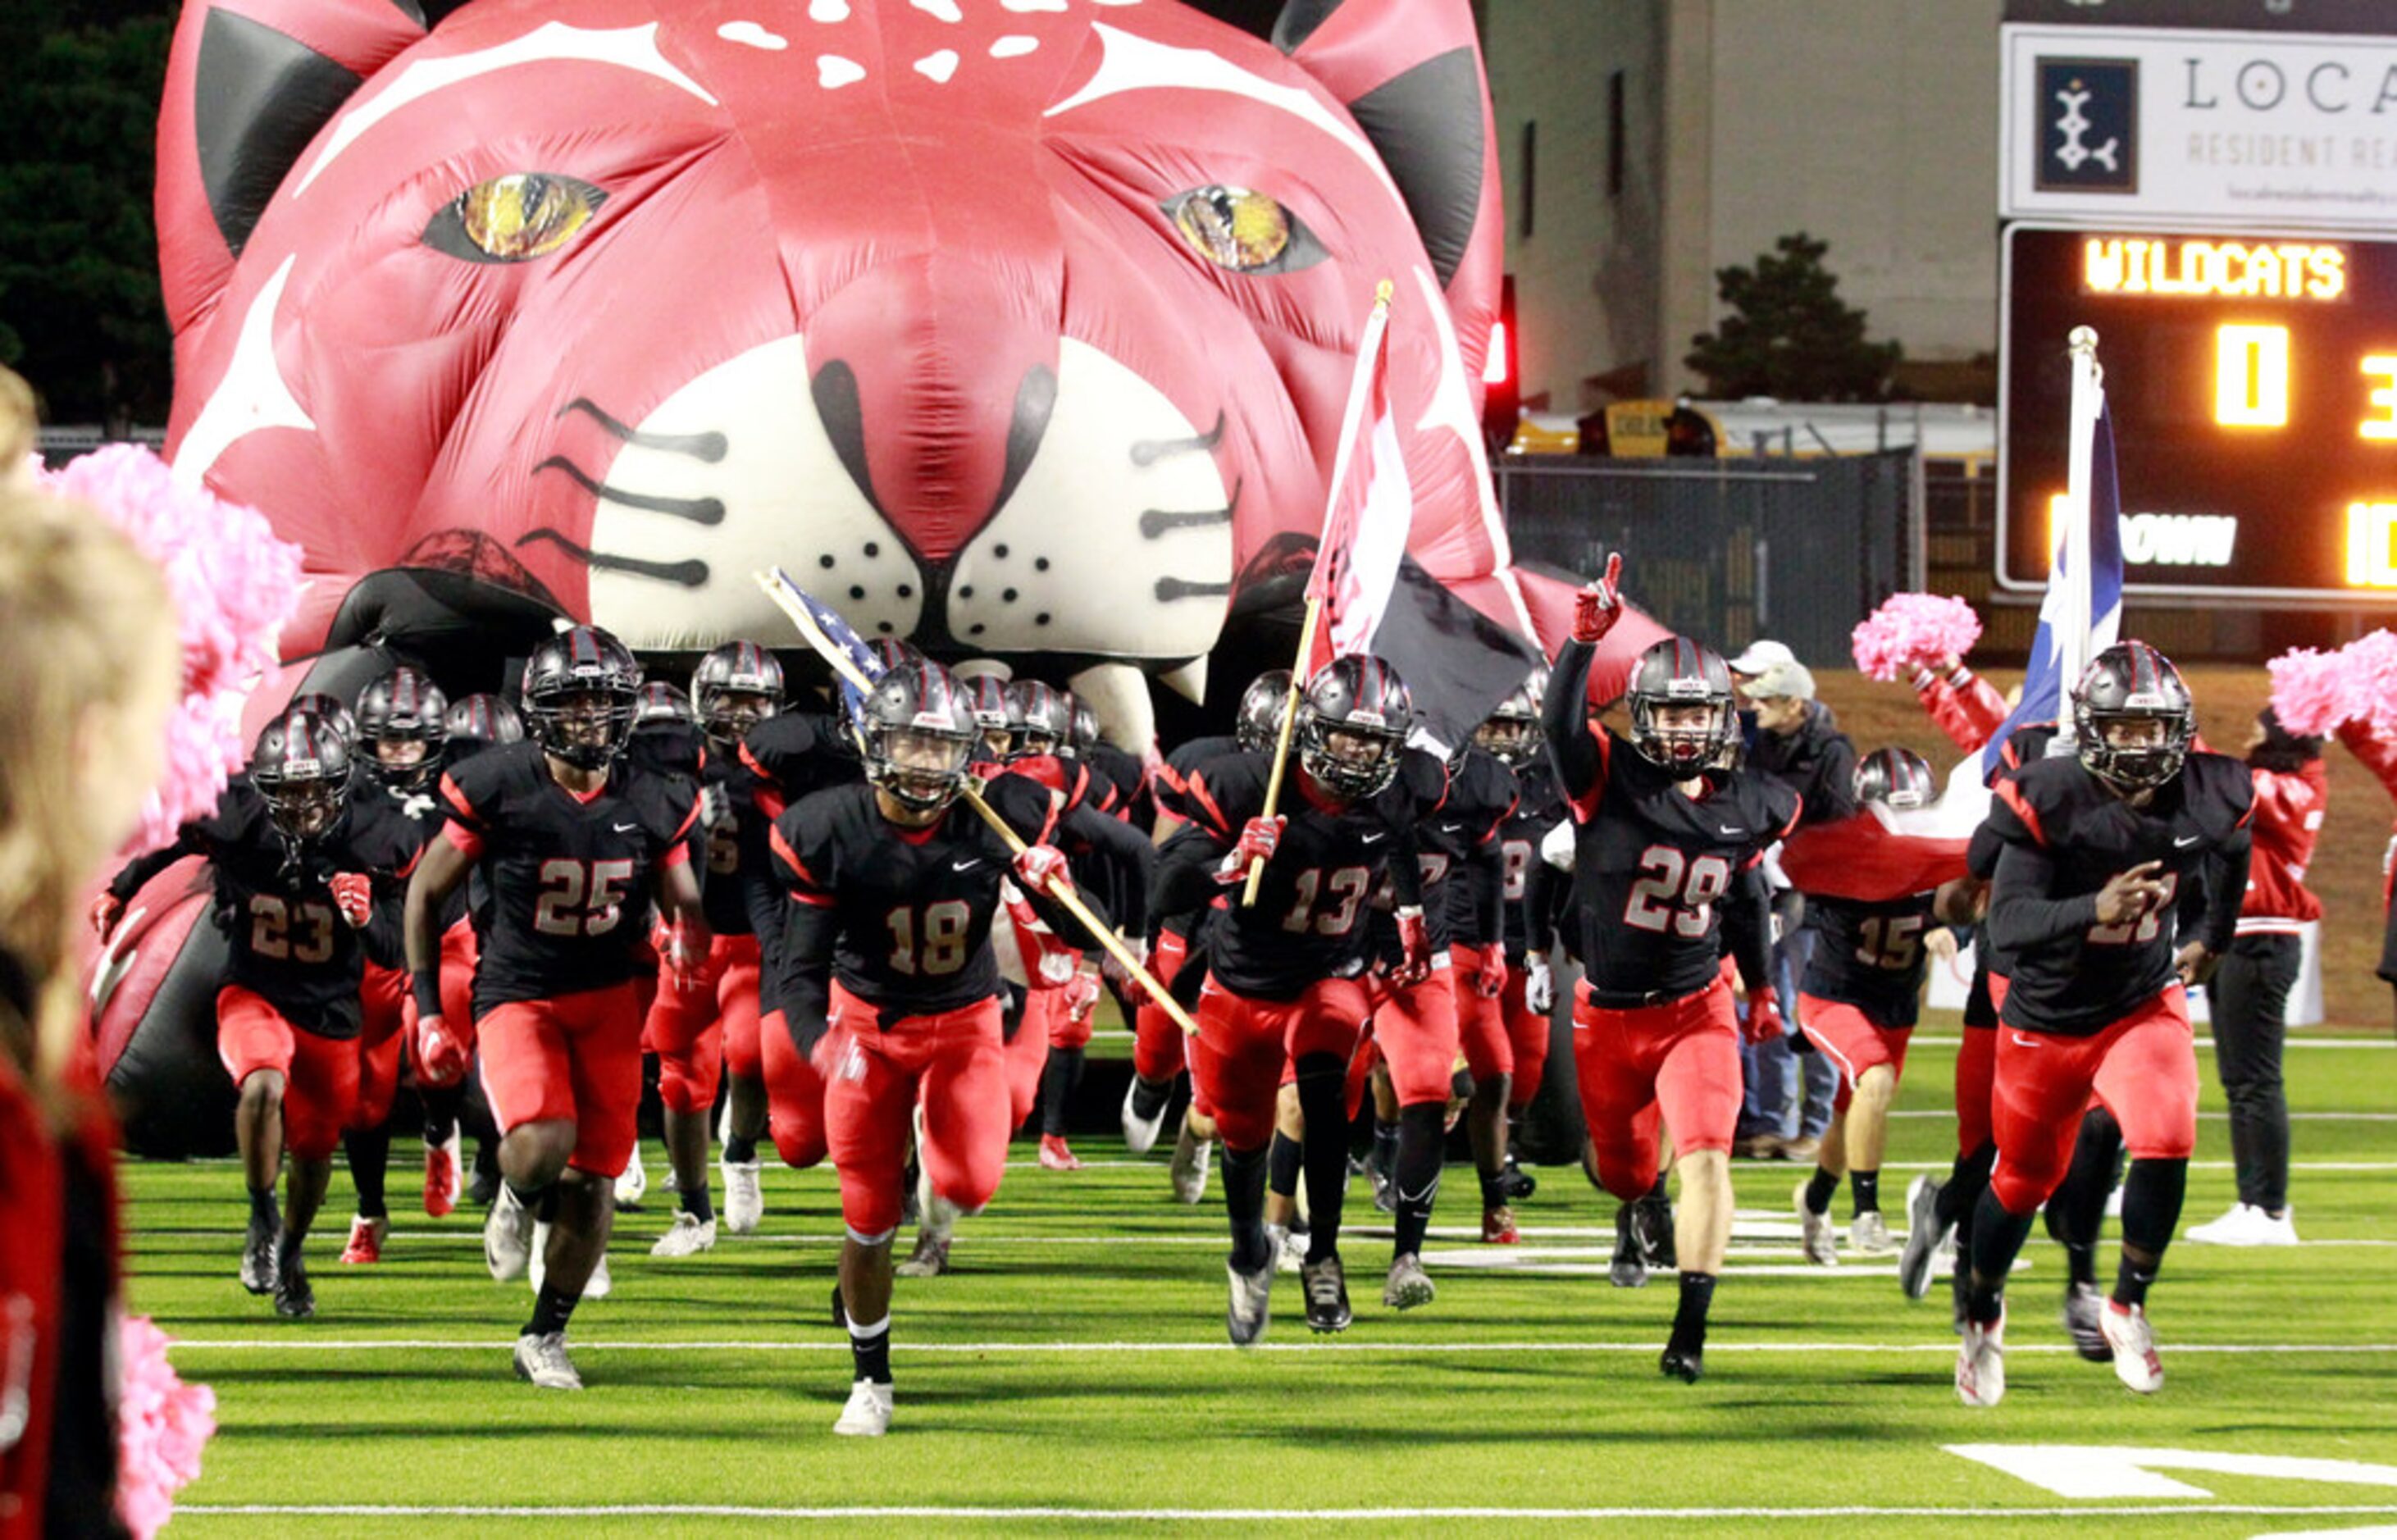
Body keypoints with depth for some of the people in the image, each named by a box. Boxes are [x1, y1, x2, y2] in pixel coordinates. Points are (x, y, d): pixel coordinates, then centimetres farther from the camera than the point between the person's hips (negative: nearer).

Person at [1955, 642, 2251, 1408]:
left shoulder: (2208, 798, -12)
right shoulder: (2047, 802, -24)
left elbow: (2229, 851, 15)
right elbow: (2007, 925, -31)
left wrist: (2209, 937, 21)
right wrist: (2094, 908, -45)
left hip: (2143, 1006, 2)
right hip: (2047, 1020, -2)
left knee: (2165, 1144, -24)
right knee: (2024, 1179, 14)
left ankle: (2128, 1307, -2)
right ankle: (1982, 1312, 44)